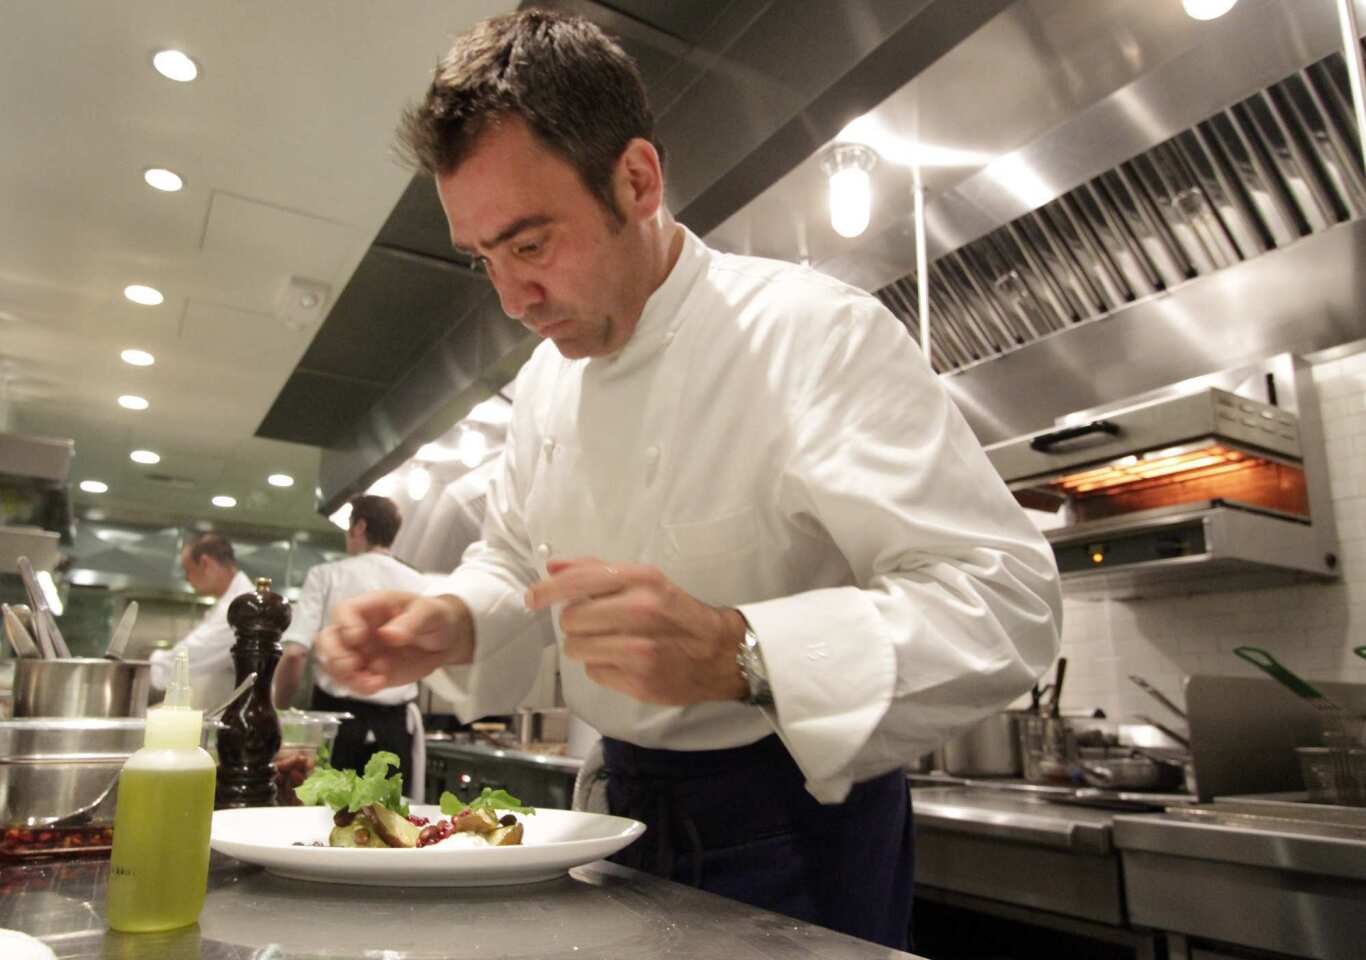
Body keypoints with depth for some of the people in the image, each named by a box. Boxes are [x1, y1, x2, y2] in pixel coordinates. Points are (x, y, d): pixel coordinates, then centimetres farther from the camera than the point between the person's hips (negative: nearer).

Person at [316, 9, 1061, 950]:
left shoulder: (815, 332, -22)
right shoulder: (546, 377, 2)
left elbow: (1006, 598, -27)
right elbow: (516, 563, 12)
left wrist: (737, 654, -40)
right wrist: (452, 624, -10)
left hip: (795, 821, -6)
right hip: (632, 804, 6)